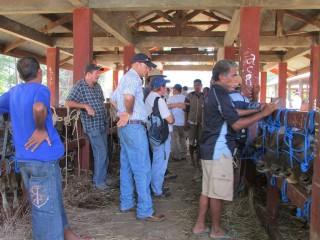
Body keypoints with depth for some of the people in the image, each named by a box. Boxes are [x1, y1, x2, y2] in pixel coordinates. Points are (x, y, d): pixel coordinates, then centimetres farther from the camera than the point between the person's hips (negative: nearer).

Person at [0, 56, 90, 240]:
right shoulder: (41, 89, -13)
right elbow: (39, 108, -35)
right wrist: (41, 130, -19)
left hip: (24, 158, 8)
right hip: (43, 157, -8)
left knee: (53, 201, 21)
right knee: (47, 208, 2)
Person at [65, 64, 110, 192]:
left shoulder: (97, 86, 11)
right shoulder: (79, 86, -10)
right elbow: (68, 102, -15)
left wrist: (105, 116, 12)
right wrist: (86, 106, -23)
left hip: (103, 123, 7)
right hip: (92, 125, -7)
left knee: (104, 152, 11)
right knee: (101, 153, -8)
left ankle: (103, 177, 23)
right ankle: (98, 181, 5)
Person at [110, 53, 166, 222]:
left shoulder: (125, 78, 19)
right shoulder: (133, 78, -12)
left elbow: (113, 98, 28)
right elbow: (129, 96, -32)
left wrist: (123, 111, 14)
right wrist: (129, 112, -15)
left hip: (125, 126, 11)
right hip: (134, 127, -11)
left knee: (126, 167, 14)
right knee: (142, 169, -7)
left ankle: (126, 203, 23)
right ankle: (145, 211, -1)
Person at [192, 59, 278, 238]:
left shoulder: (214, 93, 15)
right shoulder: (220, 94, -17)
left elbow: (230, 115, 19)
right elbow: (236, 124, -20)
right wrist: (263, 114, -16)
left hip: (211, 149, 10)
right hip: (219, 151, -10)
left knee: (208, 190, 15)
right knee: (218, 193, 3)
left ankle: (200, 225, 23)